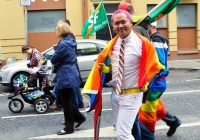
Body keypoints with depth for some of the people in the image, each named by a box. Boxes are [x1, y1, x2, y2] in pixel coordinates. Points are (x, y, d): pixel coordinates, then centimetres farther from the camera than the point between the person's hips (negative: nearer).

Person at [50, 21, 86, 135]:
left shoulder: (63, 44, -21)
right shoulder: (69, 41, 11)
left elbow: (53, 60, -15)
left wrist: (55, 54, 5)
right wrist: (59, 59, 0)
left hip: (65, 75, -10)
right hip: (69, 74, 10)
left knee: (65, 102, 1)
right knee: (66, 100, 20)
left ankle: (69, 127, 12)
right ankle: (79, 117, 27)